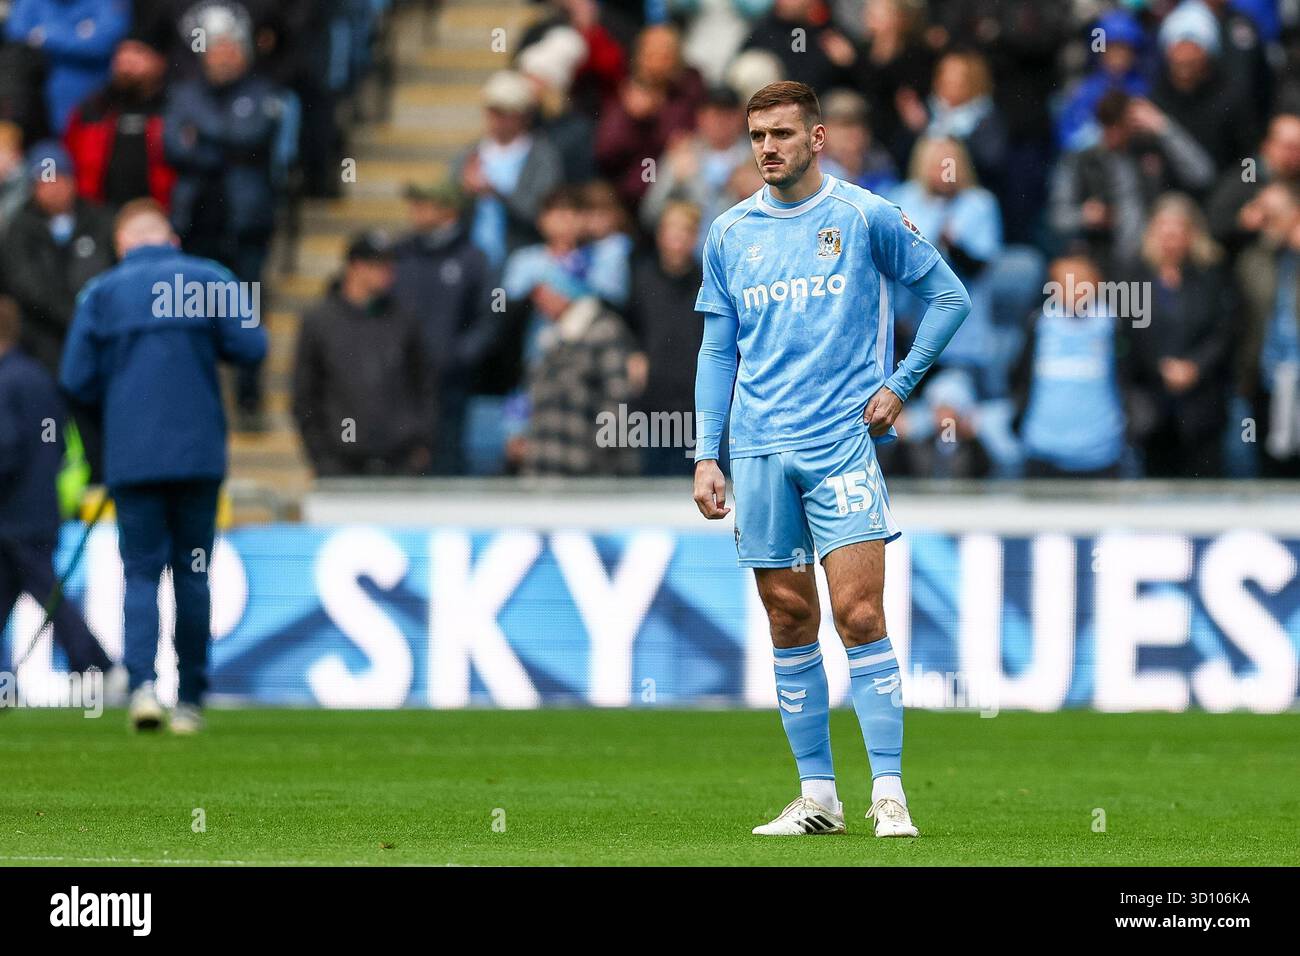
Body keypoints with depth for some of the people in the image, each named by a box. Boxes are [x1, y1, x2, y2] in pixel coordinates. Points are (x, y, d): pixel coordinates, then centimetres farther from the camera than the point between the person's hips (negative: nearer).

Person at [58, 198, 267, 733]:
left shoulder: (102, 292, 3)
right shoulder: (210, 280, 3)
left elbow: (76, 381, -1)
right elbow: (251, 347, -6)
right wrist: (203, 342, 13)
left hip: (131, 457, -1)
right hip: (198, 452, 1)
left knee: (140, 572, 2)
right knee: (192, 574, 10)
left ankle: (141, 681, -20)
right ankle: (190, 699, 12)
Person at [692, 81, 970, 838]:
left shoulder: (865, 217, 0)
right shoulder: (730, 233, 10)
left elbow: (950, 296, 7)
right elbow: (718, 350, 14)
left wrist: (898, 385, -1)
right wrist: (707, 455, 8)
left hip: (842, 443, -3)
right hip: (759, 451, 4)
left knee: (859, 616, -11)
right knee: (790, 623, 4)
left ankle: (889, 793, -9)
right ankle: (818, 795, 10)